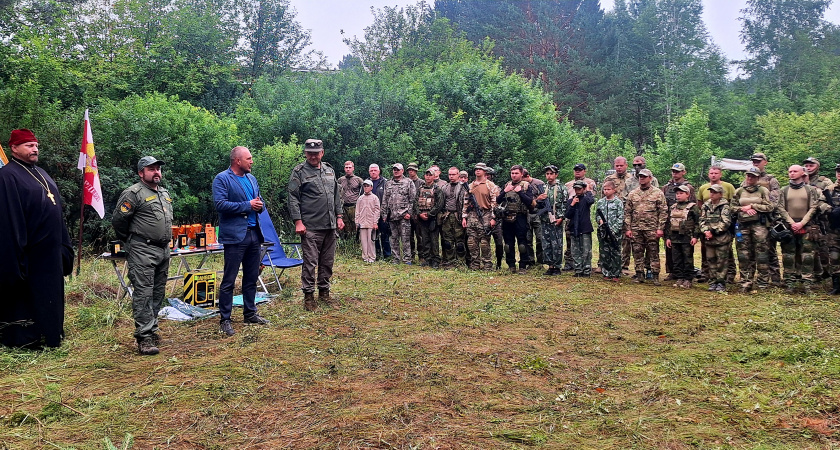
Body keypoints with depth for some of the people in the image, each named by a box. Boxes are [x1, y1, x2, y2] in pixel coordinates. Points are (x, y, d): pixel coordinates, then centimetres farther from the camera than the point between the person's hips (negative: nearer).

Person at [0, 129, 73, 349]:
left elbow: (57, 211, 18)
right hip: (28, 253, -8)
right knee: (25, 295, 2)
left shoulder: (42, 174, 16)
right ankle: (21, 338, 12)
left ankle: (48, 334, 25)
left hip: (50, 251, 8)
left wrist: (64, 246, 15)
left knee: (48, 295, 15)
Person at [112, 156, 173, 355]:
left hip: (164, 250, 8)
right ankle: (144, 338, -10)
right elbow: (118, 220, -7)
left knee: (158, 294, 12)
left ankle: (152, 331, 22)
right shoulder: (133, 193, -7)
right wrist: (131, 240, 5)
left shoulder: (165, 194, 19)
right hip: (143, 251, -8)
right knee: (143, 294, -10)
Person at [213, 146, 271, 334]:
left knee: (252, 278, 14)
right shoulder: (222, 179, -6)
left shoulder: (251, 178, 16)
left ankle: (250, 313, 26)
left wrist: (259, 205, -2)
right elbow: (220, 204, -17)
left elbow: (259, 201, 23)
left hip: (253, 233, 7)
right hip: (235, 235, -7)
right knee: (229, 280, -2)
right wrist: (247, 205, -14)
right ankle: (225, 320, 5)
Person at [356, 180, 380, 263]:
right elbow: (357, 211, 13)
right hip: (362, 223, 3)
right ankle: (365, 257, 9)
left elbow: (377, 211, 0)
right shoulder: (360, 198, 12)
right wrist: (357, 222, 6)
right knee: (363, 240, 3)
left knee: (370, 240, -4)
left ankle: (372, 257, 3)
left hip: (371, 223, -3)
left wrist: (375, 223, -7)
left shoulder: (374, 198, 3)